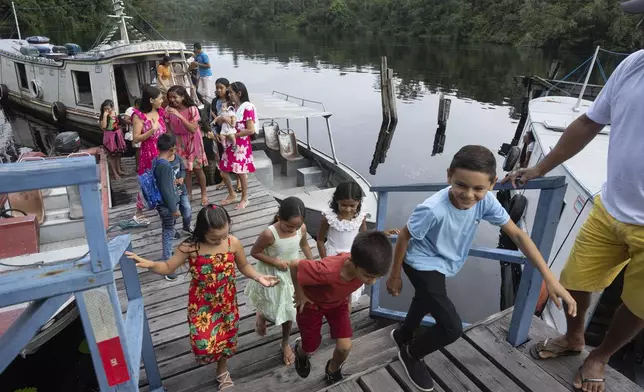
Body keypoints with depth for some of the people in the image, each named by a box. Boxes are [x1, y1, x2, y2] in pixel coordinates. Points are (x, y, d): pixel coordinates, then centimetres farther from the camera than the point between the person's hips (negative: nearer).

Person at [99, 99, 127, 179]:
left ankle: (119, 170, 26)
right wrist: (105, 115, -27)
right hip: (109, 136, -5)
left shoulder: (115, 114, 2)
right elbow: (103, 126, -26)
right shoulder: (103, 116, -11)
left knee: (118, 153, 14)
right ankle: (114, 172, 10)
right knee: (111, 155, 4)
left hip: (117, 135, 5)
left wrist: (121, 134, 12)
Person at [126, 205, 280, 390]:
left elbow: (244, 266, -1)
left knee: (225, 338, 18)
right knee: (204, 345, -9)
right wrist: (149, 264, -29)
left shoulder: (233, 243, -17)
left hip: (226, 302, 2)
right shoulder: (190, 247, -22)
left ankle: (222, 371, 49)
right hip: (201, 304, -1)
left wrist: (259, 277, -18)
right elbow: (168, 267, -9)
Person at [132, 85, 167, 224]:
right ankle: (138, 213, 16)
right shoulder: (139, 115, -12)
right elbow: (136, 139, -14)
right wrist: (152, 130, -24)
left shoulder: (161, 112, 7)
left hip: (163, 152, 6)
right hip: (149, 153, -5)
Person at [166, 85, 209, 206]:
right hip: (179, 142, 3)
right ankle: (189, 194, 24)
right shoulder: (169, 110, -8)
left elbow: (193, 129, -27)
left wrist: (179, 116, -33)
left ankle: (204, 194, 22)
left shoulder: (192, 109, -19)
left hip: (193, 142, -3)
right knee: (185, 169, 8)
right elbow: (168, 128, 1)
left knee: (197, 169, 6)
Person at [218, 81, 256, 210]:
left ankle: (244, 199, 23)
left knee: (241, 173, 5)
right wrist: (223, 134, -3)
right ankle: (232, 194, 32)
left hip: (241, 145, -7)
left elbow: (251, 130, -19)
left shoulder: (247, 108, -14)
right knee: (223, 173, 11)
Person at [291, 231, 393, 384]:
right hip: (311, 303, -3)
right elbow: (294, 265, -31)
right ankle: (300, 352, 50)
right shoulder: (327, 271, -47)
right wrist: (299, 293, -18)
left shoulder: (365, 266, -32)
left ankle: (333, 370, 34)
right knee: (310, 349, 11)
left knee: (345, 347, -1)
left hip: (338, 302, 3)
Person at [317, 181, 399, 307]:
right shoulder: (329, 216, -21)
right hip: (333, 258, -2)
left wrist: (383, 233, -10)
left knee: (349, 295, 18)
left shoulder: (361, 217, -13)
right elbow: (320, 240, -9)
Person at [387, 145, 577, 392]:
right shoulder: (433, 209, -38)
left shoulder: (486, 202, -22)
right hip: (422, 265, -7)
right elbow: (403, 238, -23)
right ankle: (410, 354, 18)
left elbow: (517, 234, -13)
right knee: (452, 328, -12)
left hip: (443, 264, 7)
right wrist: (395, 276, -12)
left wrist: (550, 278, -18)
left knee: (425, 302, 30)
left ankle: (402, 336, 61)